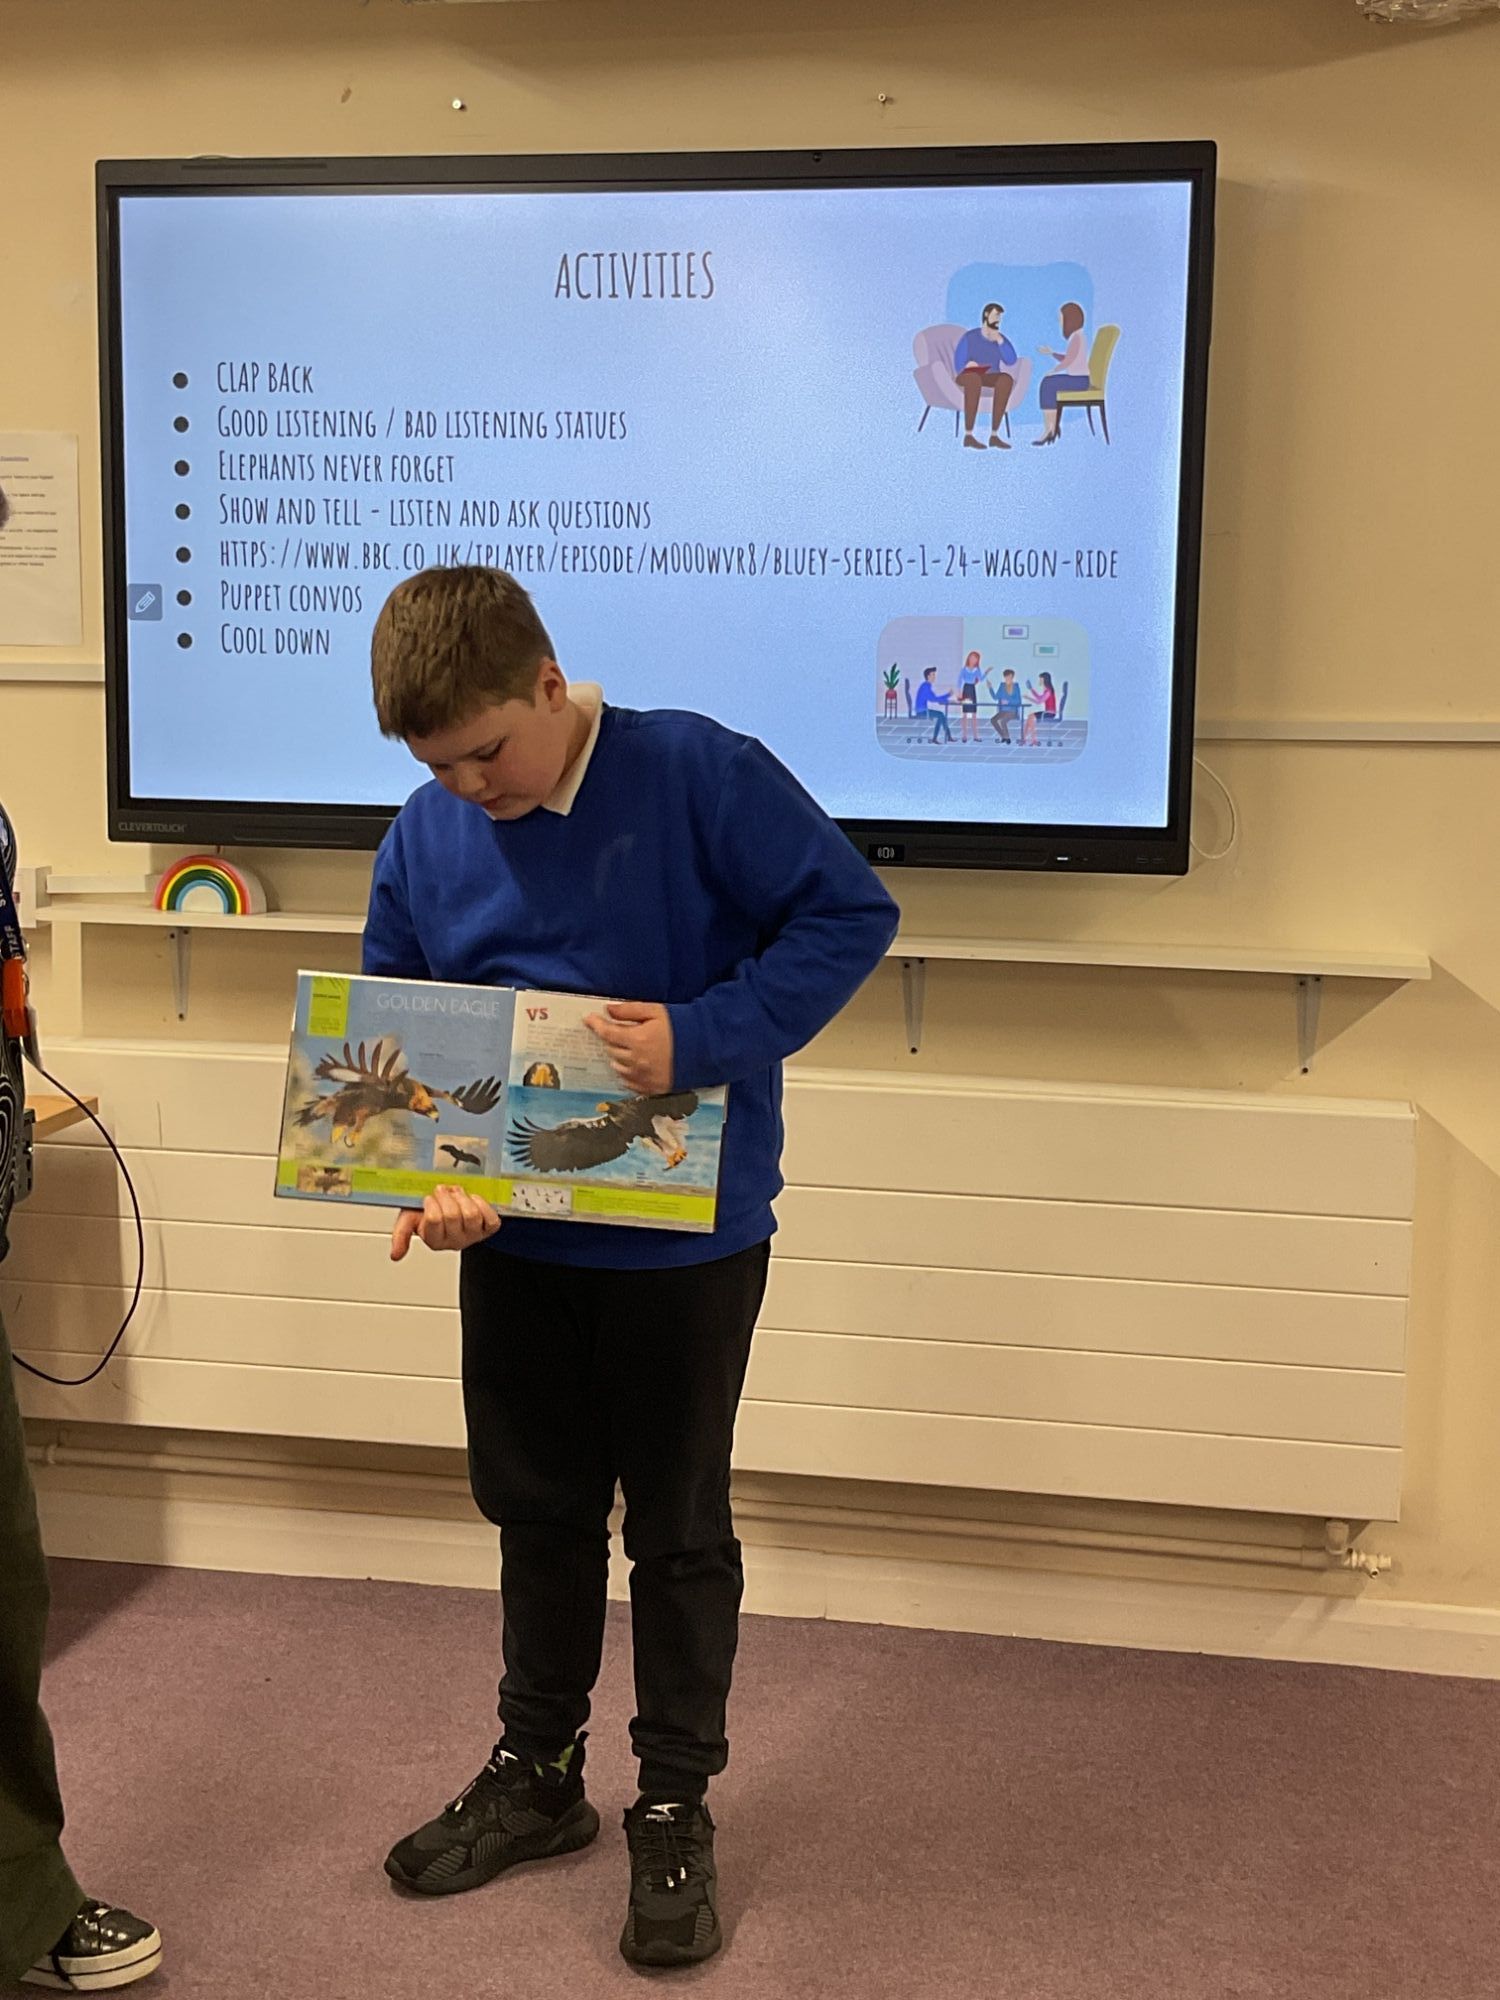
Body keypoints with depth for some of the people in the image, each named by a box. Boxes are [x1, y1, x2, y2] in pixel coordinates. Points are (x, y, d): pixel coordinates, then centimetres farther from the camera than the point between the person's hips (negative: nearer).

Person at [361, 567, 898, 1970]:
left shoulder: (701, 775, -16)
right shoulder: (427, 834, -3)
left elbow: (850, 914, -16)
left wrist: (701, 1038, -27)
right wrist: (428, 1182, -15)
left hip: (687, 1234, -4)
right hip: (514, 1236, 5)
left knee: (678, 1526, 9)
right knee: (536, 1508, 18)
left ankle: (675, 1807, 28)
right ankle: (537, 1774, 38)